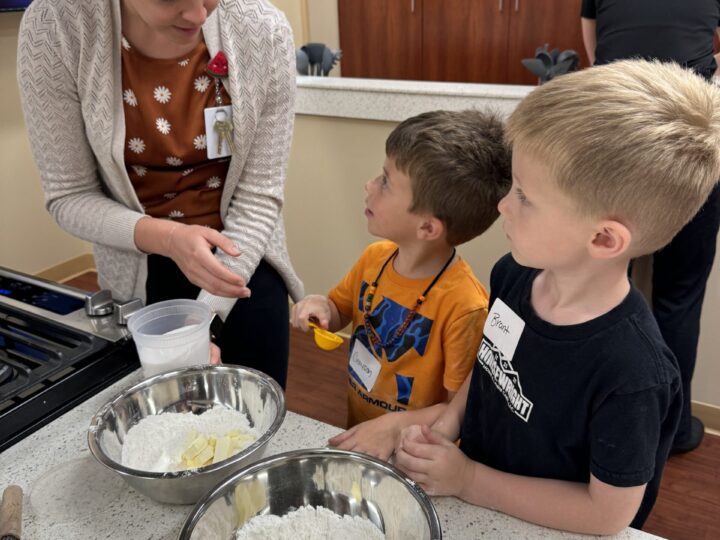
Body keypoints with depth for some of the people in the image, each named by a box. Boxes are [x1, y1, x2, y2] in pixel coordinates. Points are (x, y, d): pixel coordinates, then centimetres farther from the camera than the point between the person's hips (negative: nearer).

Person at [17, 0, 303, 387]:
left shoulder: (263, 31, -18)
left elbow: (259, 197, -15)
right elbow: (69, 197, -12)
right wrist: (166, 238, -31)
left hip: (244, 259, 1)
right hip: (140, 273, 0)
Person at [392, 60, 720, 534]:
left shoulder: (631, 375, -28)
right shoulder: (514, 274, -10)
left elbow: (607, 513, -17)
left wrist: (469, 480, -16)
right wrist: (445, 424, -8)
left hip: (538, 529, -5)